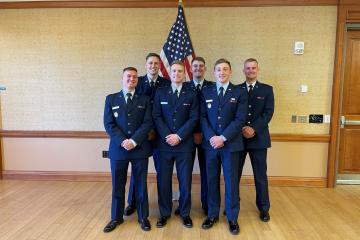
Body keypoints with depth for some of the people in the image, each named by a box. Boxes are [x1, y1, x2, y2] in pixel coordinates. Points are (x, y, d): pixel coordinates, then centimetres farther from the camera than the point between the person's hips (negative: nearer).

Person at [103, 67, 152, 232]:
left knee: (141, 184, 8)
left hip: (140, 148, 0)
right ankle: (116, 217, 27)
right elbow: (108, 124, -1)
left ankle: (143, 217, 24)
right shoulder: (111, 99, 8)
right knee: (117, 185, 10)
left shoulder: (144, 100, 7)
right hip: (118, 148, 1)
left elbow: (148, 123, -3)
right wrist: (122, 141, -14)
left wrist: (134, 141, -15)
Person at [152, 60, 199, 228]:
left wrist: (179, 136, -12)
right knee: (163, 180, 6)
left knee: (185, 180, 6)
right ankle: (164, 213, 23)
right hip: (164, 143, 1)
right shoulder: (160, 93, 8)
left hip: (184, 144, -1)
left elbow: (193, 119, -2)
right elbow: (156, 117, 2)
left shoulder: (191, 94, 5)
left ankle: (185, 213, 23)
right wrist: (167, 136, -11)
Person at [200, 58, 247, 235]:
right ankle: (212, 214, 26)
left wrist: (223, 138, -15)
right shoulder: (206, 92, 7)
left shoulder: (239, 93, 1)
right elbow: (202, 117, 2)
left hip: (231, 144, -2)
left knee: (231, 181, 6)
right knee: (212, 180, 10)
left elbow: (240, 120, -7)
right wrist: (211, 137, -12)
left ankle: (232, 218, 23)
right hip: (210, 143, 2)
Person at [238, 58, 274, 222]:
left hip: (259, 138, 0)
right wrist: (242, 129, -13)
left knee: (260, 175, 8)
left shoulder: (267, 89, 5)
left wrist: (253, 129, -16)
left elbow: (268, 113, -4)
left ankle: (263, 208, 23)